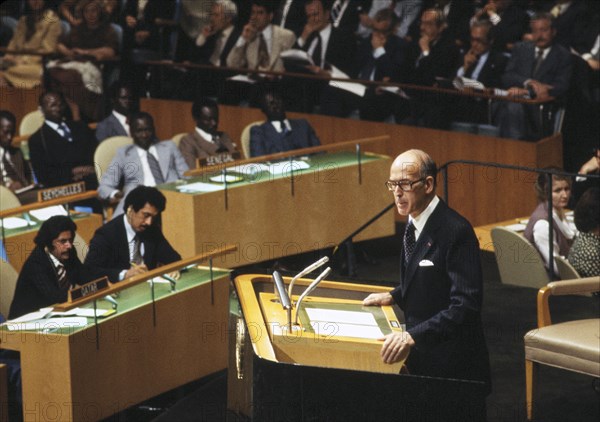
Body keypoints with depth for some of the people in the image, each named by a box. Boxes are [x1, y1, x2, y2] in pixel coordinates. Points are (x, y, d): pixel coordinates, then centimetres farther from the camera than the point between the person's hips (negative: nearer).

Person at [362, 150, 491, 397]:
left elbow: (465, 305, -28)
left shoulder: (455, 230, -22)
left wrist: (412, 336, -33)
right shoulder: (414, 223, 6)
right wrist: (394, 297, 8)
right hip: (420, 355, 8)